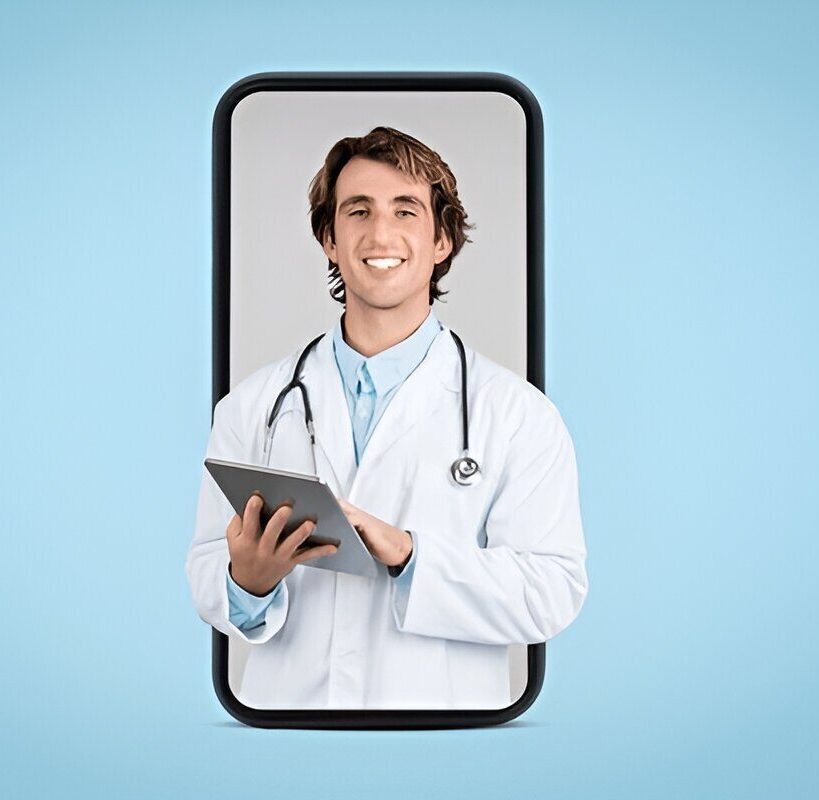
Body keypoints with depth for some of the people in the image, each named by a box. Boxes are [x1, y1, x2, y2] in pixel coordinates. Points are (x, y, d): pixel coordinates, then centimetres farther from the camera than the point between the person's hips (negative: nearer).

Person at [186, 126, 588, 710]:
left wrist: (409, 556, -22)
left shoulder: (519, 414, -4)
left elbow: (553, 593, -11)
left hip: (440, 705, -2)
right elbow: (207, 570, 3)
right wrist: (247, 582, -18)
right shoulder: (250, 407, 4)